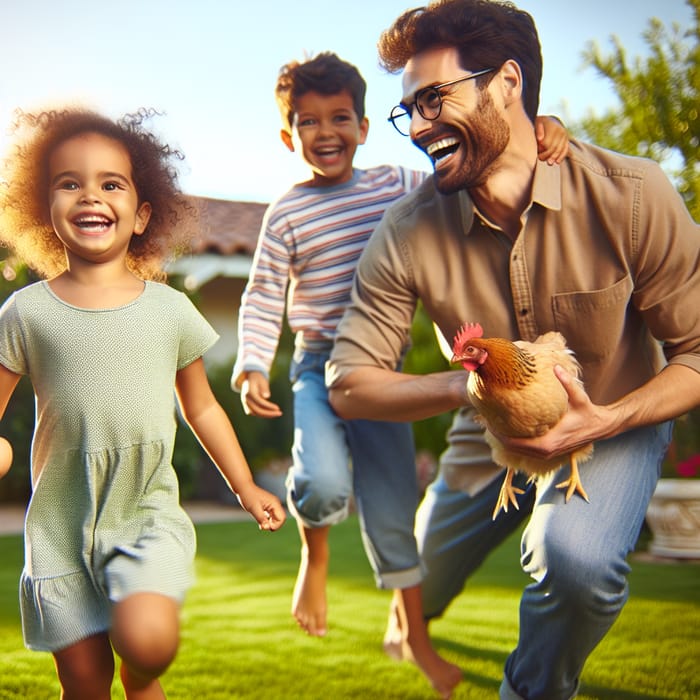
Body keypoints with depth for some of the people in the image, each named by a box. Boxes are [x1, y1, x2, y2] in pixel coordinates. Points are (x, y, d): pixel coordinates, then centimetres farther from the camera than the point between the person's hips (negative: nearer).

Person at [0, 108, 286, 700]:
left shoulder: (170, 308, 1)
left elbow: (201, 407, 12)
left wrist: (246, 487, 16)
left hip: (147, 515, 0)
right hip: (60, 523, 1)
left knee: (148, 641, -21)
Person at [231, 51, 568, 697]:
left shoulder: (399, 186, 2)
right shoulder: (287, 214, -4)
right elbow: (262, 302, -3)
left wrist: (539, 134, -12)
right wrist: (252, 367, -17)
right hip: (320, 368, -2)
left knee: (395, 508, 8)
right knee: (325, 485, -28)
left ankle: (415, 634, 26)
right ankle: (316, 554, 9)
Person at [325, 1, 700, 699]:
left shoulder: (631, 196, -26)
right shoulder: (407, 231, -21)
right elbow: (348, 384, -17)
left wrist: (605, 420, -33)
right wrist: (463, 384, -34)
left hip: (614, 424, -2)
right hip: (489, 437, 3)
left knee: (575, 558, -33)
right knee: (413, 599, 15)